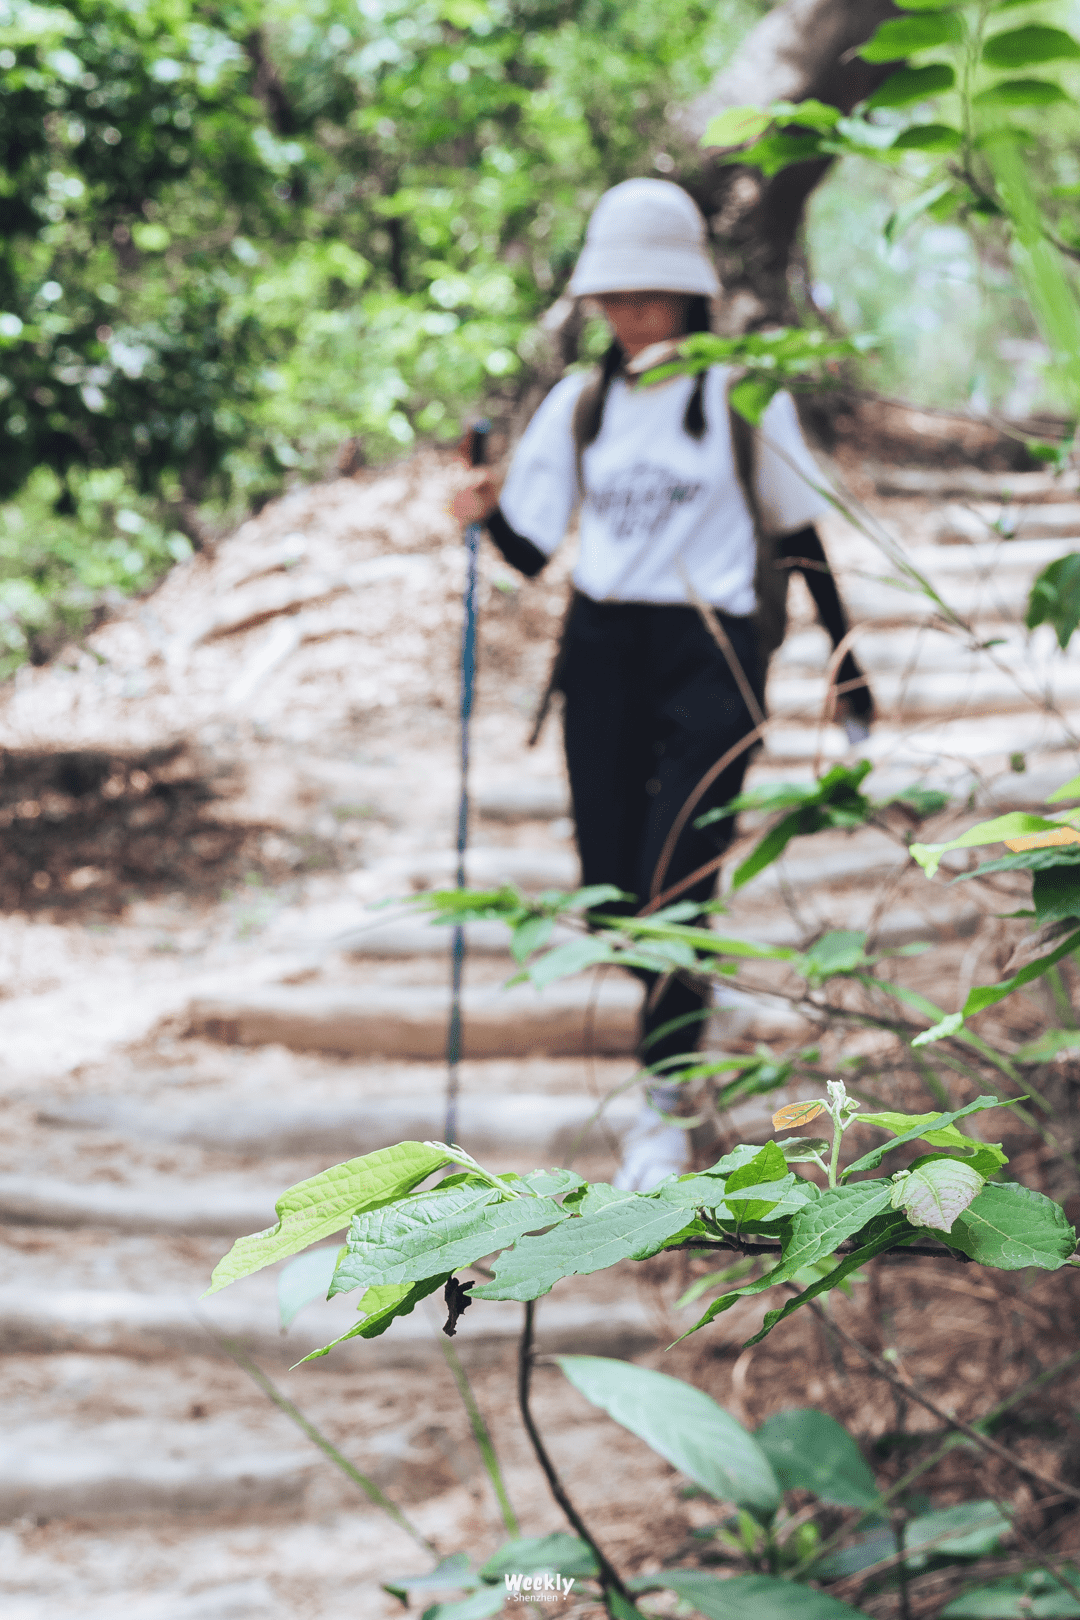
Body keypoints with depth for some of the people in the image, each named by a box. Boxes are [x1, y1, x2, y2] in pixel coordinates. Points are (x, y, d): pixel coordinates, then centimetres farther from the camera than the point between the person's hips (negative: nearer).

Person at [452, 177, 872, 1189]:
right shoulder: (578, 405, 8)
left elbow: (798, 535, 6)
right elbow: (531, 551, 7)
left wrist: (847, 665, 6)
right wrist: (488, 513, -14)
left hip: (712, 653, -3)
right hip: (603, 651, 4)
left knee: (673, 883, -11)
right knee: (611, 889, 4)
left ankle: (663, 1103, 0)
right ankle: (685, 1009, 34)